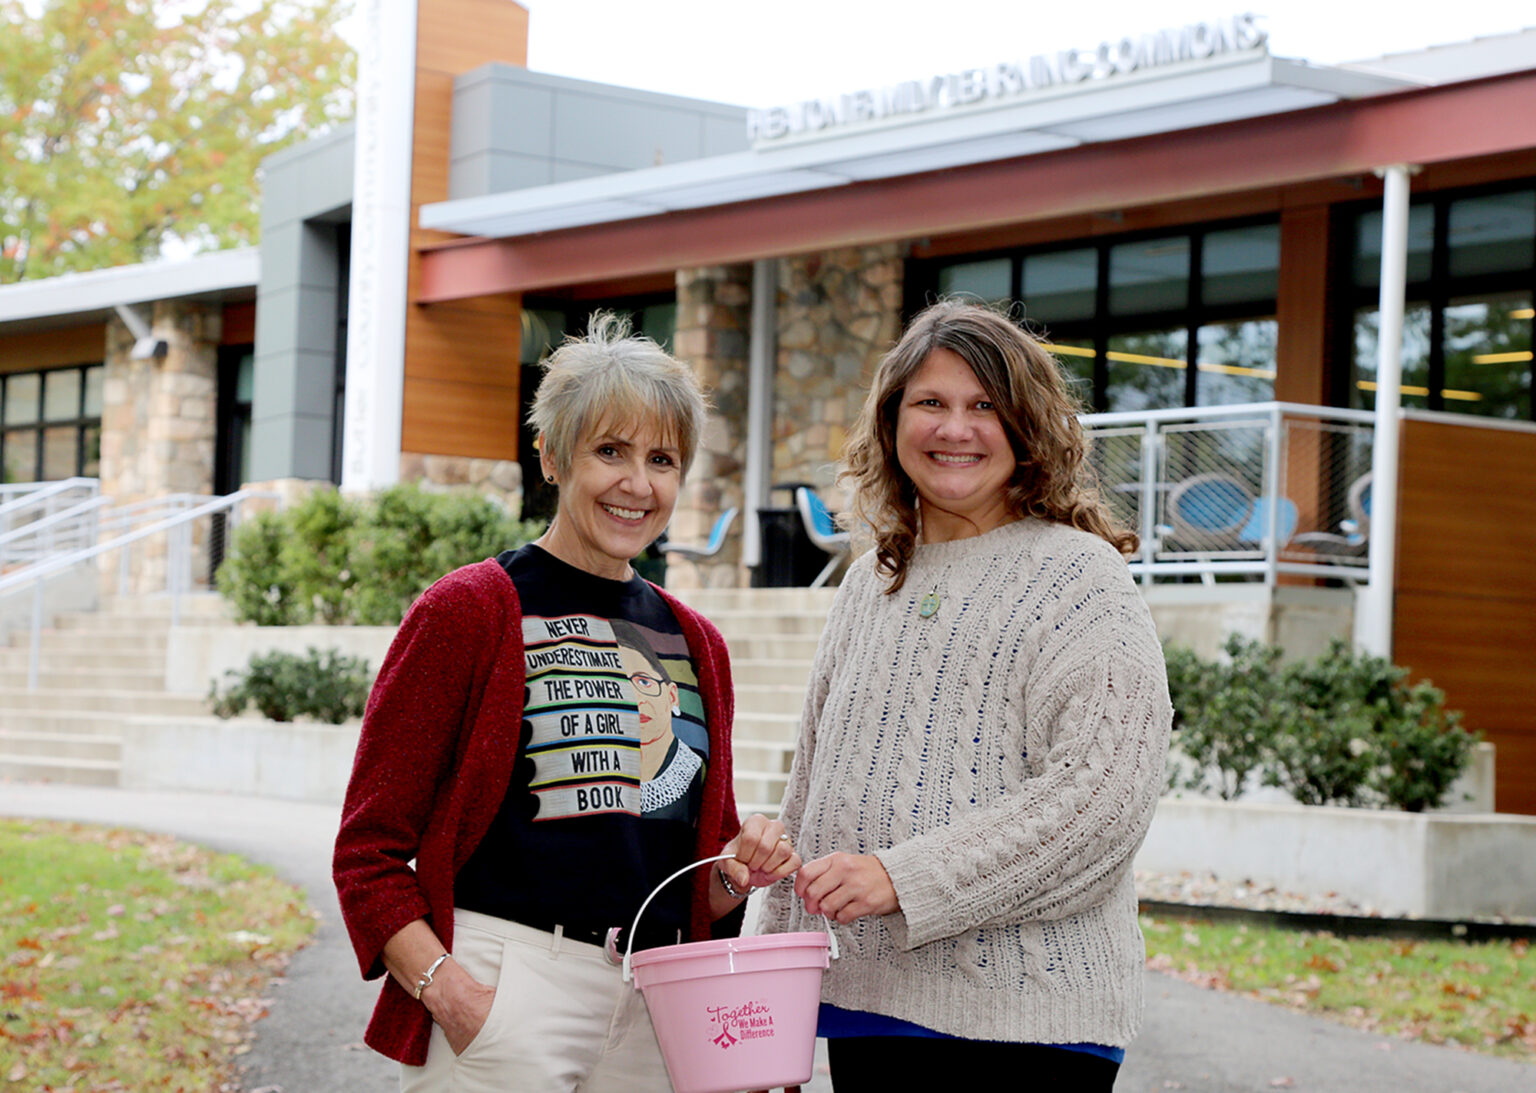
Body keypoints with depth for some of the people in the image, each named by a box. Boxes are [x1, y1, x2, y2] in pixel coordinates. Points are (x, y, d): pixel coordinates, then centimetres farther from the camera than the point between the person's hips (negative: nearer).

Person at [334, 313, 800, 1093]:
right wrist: (447, 989, -18)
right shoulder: (469, 610, -3)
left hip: (656, 1011, 5)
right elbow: (369, 850, -5)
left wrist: (735, 872, 1)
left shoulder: (696, 645, 14)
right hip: (499, 1000, -5)